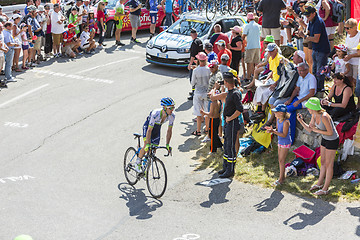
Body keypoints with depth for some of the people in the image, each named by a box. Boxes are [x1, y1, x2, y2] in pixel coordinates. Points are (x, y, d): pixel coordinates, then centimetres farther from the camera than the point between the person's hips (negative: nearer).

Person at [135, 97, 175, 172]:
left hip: (157, 128, 4)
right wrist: (148, 144, -44)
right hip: (148, 126, -4)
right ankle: (138, 163, 1)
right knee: (146, 148, -24)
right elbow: (149, 130, -37)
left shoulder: (172, 115, -26)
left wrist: (167, 145, -23)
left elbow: (169, 130, -18)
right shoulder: (155, 114, -39)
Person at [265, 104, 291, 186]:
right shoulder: (278, 119, 2)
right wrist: (272, 130, -7)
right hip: (280, 142, 9)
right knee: (280, 160, 14)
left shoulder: (286, 122, -24)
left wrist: (273, 131, -30)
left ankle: (281, 179, 7)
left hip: (285, 143, -9)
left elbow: (284, 135, -24)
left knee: (282, 161, -2)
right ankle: (282, 177, 25)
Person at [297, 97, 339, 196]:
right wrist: (301, 121, -7)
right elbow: (309, 129, 5)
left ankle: (325, 189, 13)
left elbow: (330, 132, -26)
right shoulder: (314, 115, -6)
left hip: (332, 141, -8)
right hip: (324, 139, 8)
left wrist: (317, 130, -21)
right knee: (323, 162, 20)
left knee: (329, 164, 3)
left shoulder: (324, 117, -32)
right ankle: (319, 184, 35)